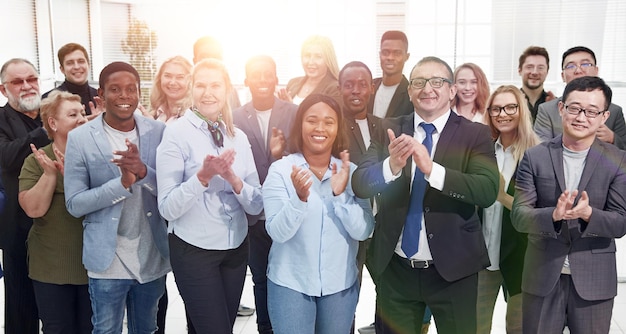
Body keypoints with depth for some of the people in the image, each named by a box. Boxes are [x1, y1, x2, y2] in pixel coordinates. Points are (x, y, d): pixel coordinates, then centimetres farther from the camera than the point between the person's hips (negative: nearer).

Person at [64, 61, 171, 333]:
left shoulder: (158, 132, -4)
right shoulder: (80, 138, -8)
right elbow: (74, 204, -9)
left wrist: (143, 171, -24)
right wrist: (123, 183, -24)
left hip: (152, 257, 2)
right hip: (108, 260, -2)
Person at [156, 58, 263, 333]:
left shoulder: (238, 137, 4)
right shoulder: (176, 132, -10)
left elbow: (256, 206, -1)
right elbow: (167, 208, -15)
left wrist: (233, 178, -18)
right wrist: (203, 176, -28)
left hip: (236, 248, 5)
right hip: (193, 250, -5)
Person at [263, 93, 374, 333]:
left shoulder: (351, 172, -3)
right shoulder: (280, 170, -9)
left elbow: (363, 231, -10)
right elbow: (277, 232, -16)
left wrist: (340, 193, -24)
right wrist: (300, 198, -32)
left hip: (341, 284, 2)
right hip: (290, 283, -2)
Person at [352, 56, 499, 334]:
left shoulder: (475, 135, -4)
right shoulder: (389, 131, 1)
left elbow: (488, 190, -18)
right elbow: (359, 184, -8)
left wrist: (432, 169, -31)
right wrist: (391, 166, -28)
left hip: (452, 269, -1)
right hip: (394, 269, 2)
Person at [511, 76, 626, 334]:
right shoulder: (535, 157, -2)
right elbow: (519, 216, -8)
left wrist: (588, 213, -26)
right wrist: (554, 214, -28)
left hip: (594, 281, 0)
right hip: (542, 277, 0)